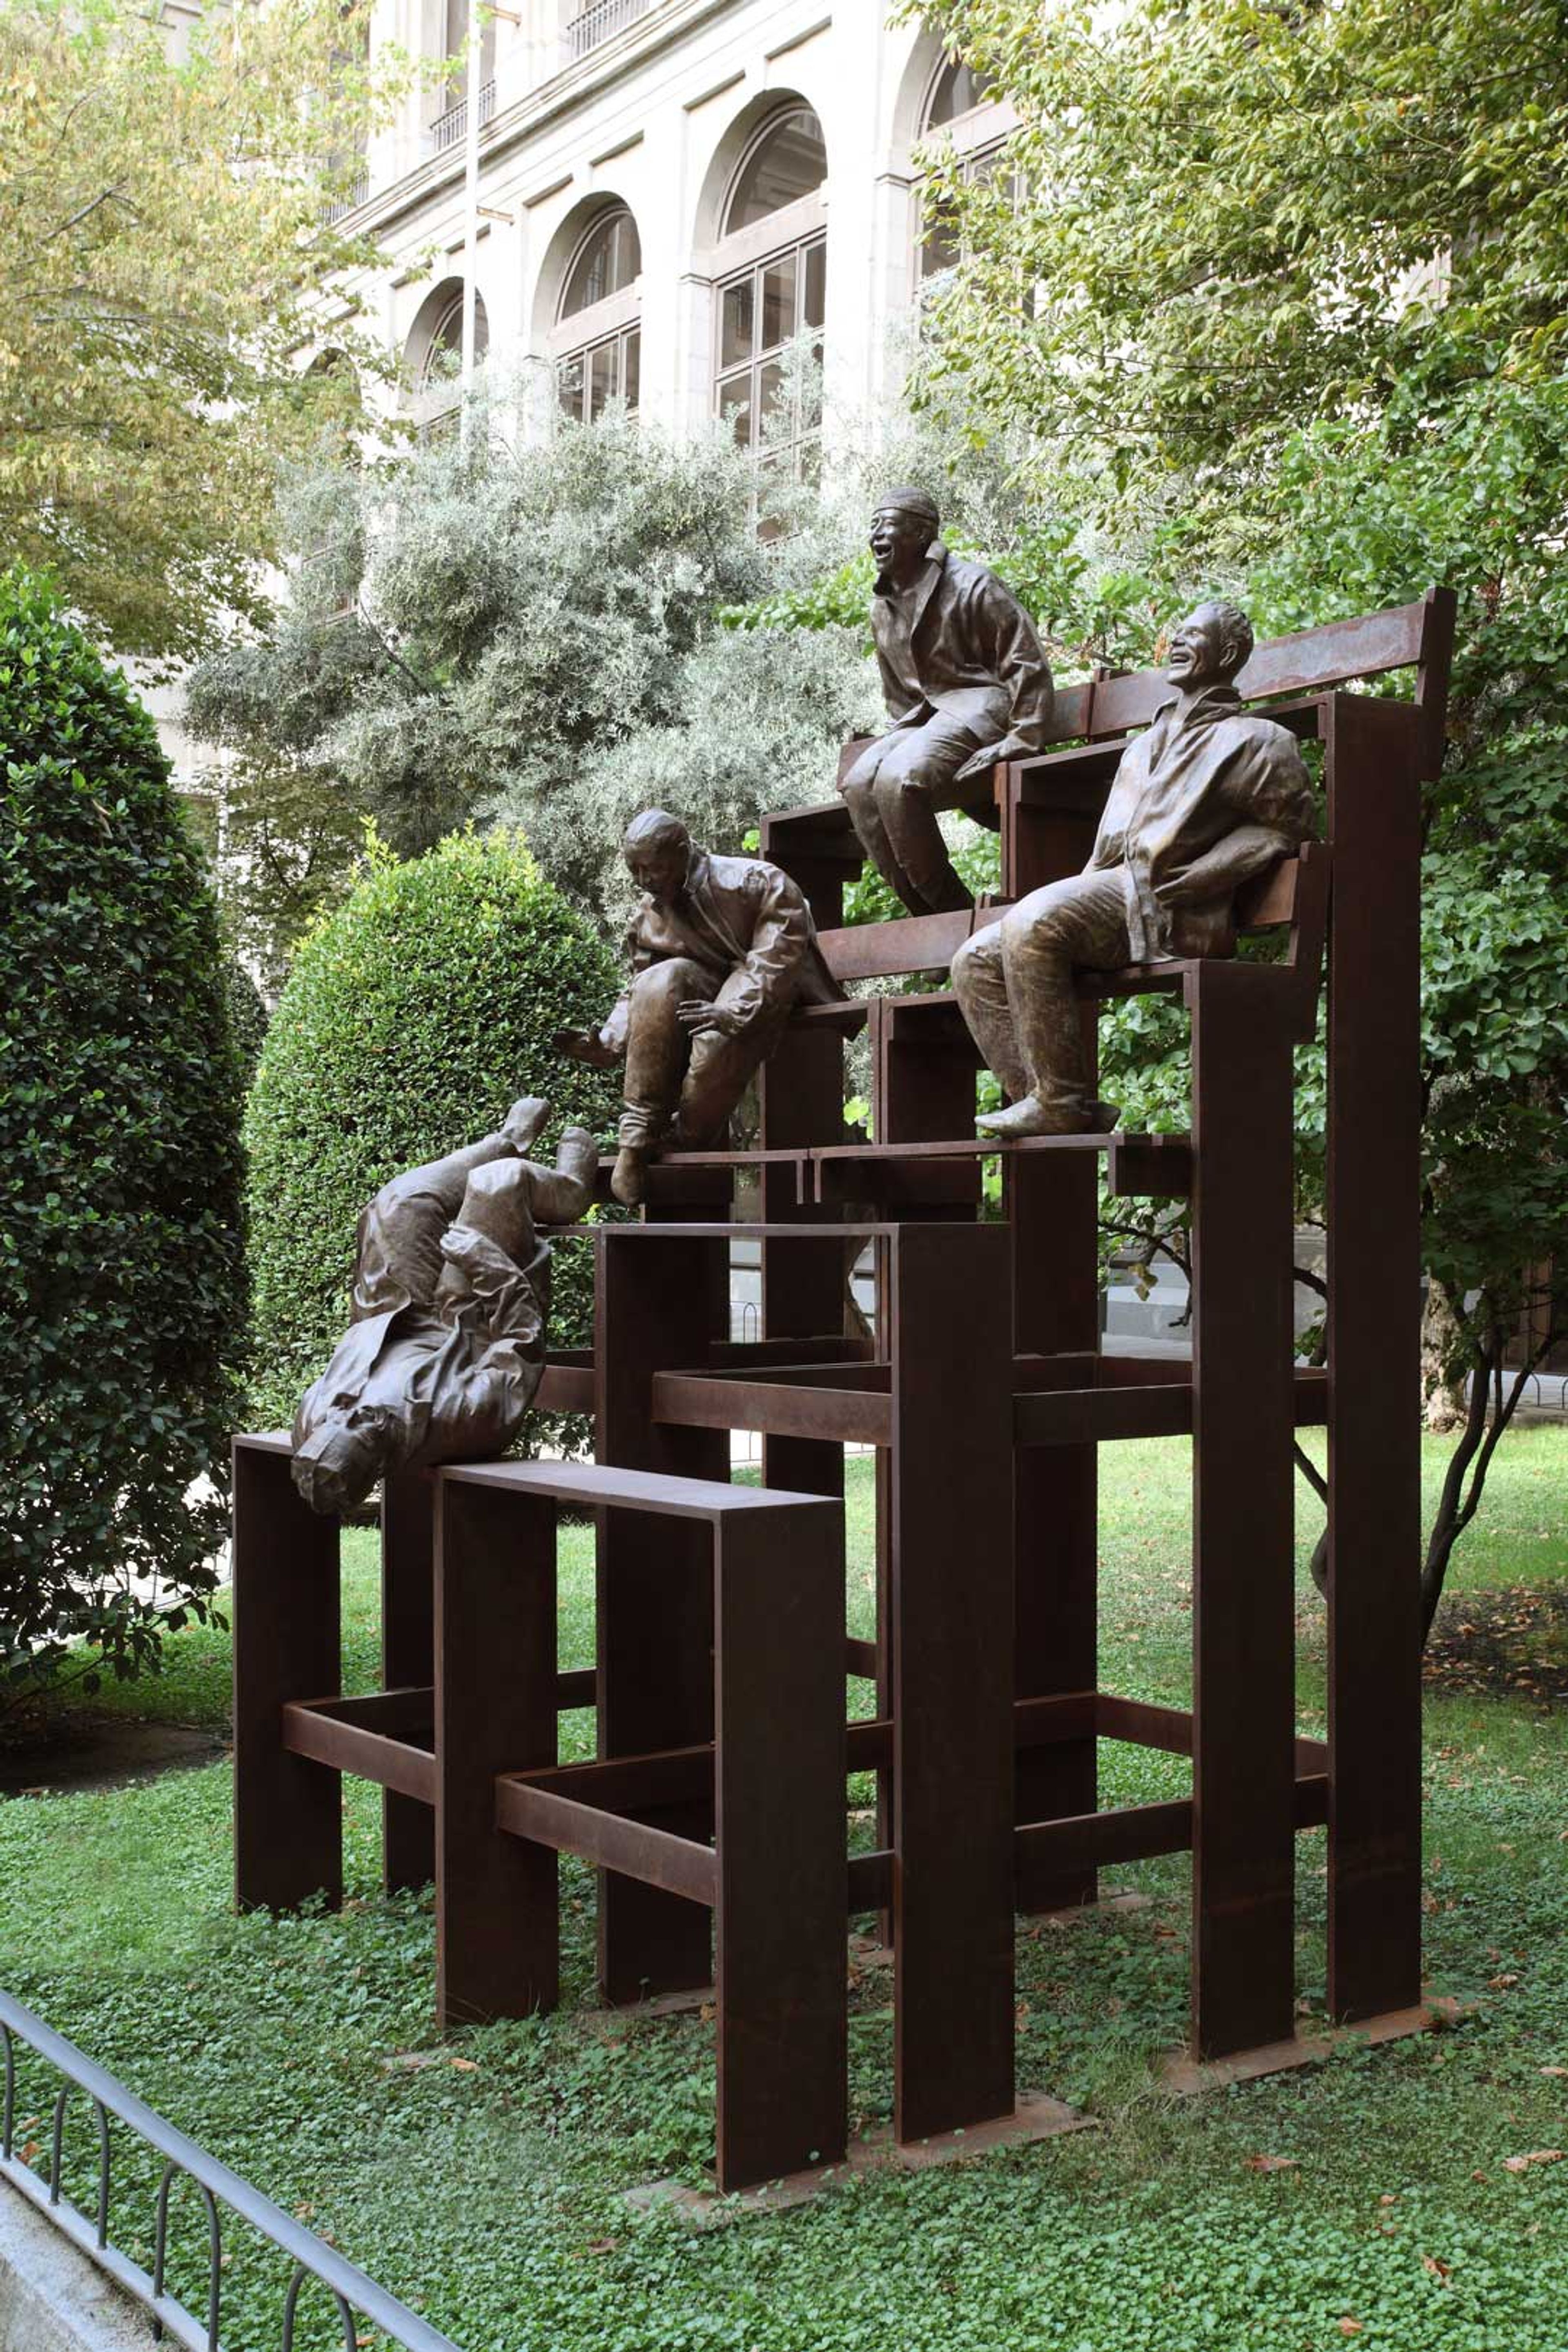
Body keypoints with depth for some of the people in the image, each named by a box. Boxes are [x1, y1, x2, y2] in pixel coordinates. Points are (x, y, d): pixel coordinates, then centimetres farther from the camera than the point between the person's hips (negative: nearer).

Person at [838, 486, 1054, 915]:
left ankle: (952, 908, -19)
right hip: (925, 716, 8)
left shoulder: (972, 585, -7)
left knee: (899, 779, -31)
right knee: (859, 783, -19)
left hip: (980, 706, -8)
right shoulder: (882, 607, 16)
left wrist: (1019, 739, -17)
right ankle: (925, 911, -16)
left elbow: (1027, 665, -10)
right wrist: (901, 734, 12)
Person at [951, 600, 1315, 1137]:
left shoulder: (1255, 741, 7)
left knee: (1033, 924, -32)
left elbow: (1283, 826, -2)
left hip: (1165, 912, -8)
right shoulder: (1145, 746, 30)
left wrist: (1178, 884, -10)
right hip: (1108, 889, 8)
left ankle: (1062, 1103, -27)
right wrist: (1086, 885, 9)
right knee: (976, 962, -8)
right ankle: (1043, 1100, -16)